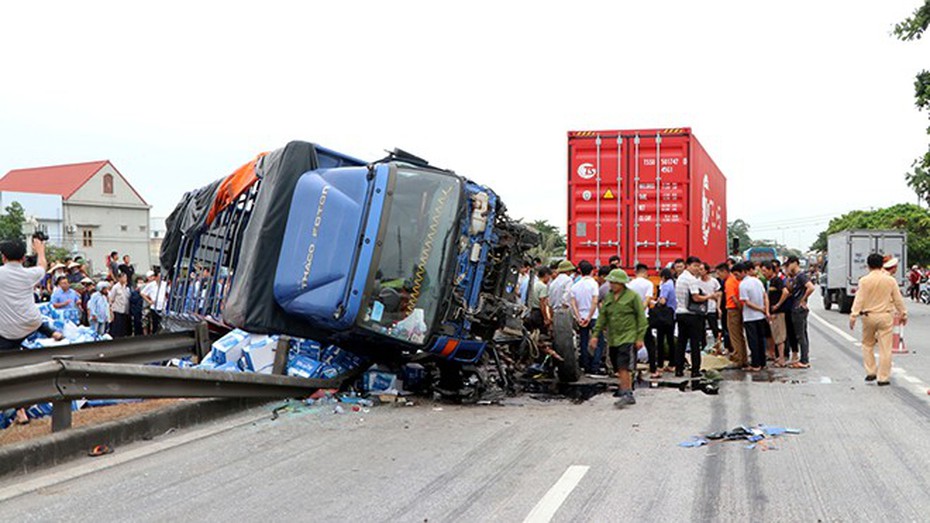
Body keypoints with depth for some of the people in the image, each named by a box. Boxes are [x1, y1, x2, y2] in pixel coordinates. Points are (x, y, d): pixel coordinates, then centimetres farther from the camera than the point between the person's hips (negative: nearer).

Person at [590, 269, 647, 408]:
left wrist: (640, 337, -9)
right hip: (613, 339, 6)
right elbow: (602, 317, 17)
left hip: (628, 338, -6)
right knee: (620, 369, 8)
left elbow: (641, 317, -4)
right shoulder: (608, 297, 13)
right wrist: (596, 334, 10)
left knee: (623, 367, -14)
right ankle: (629, 395, 17)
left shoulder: (633, 296, -4)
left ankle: (626, 394, -10)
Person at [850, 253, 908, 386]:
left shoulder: (864, 280, -7)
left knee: (867, 345, 17)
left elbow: (859, 300, -9)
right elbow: (898, 300, 6)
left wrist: (853, 316, -6)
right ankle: (883, 377, 5)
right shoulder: (890, 280, -2)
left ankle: (871, 372, 14)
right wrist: (903, 314, 18)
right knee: (885, 348, 4)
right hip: (885, 316, 1)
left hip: (868, 316, -1)